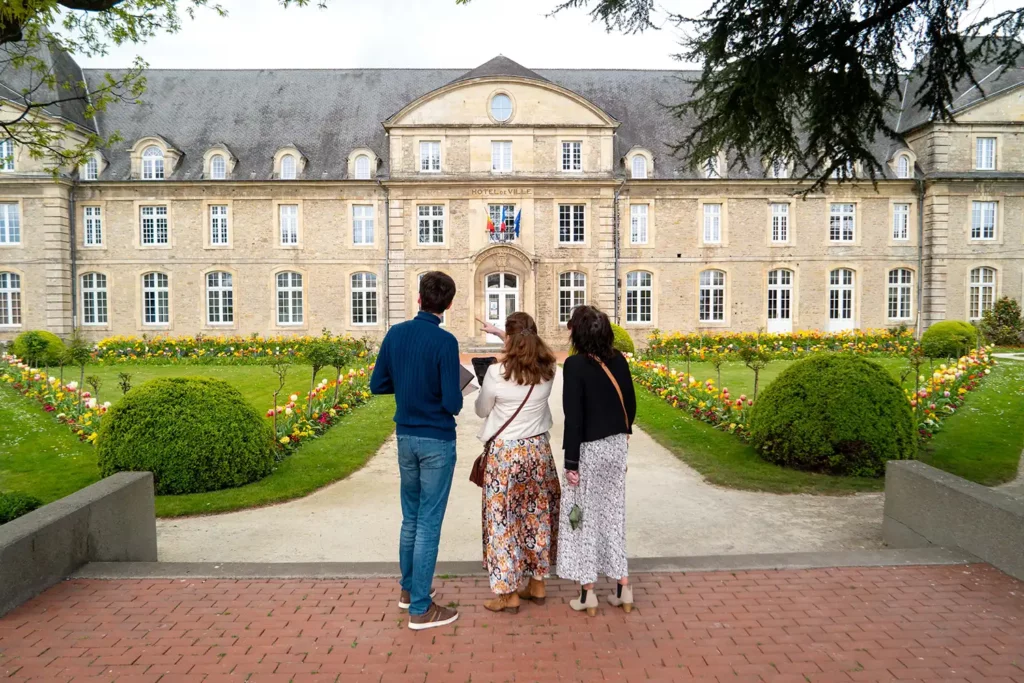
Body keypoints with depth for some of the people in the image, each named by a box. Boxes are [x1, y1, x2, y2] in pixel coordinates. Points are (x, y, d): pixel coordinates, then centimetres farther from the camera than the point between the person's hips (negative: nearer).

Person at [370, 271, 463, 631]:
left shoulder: (395, 334, -1)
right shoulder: (445, 342, -18)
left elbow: (377, 385, 5)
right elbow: (452, 403, -19)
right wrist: (457, 391, 2)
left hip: (405, 436, 6)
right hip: (437, 441, -6)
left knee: (411, 517, 20)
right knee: (429, 523, 3)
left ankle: (409, 589, 34)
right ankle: (421, 608, 12)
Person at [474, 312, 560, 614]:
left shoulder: (497, 372, -16)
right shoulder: (547, 370, -3)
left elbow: (481, 410, -1)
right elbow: (528, 349, 20)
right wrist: (499, 333, 25)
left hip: (506, 452, -5)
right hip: (538, 449, 5)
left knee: (504, 520, 7)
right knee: (537, 516, 16)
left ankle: (509, 595, 15)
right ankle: (537, 585, 28)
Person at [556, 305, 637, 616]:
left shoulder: (575, 364, -16)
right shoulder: (618, 360, 1)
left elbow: (574, 417, -17)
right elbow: (630, 404, 8)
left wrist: (571, 462, -12)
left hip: (589, 449, -5)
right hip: (617, 446, 6)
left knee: (584, 516, 7)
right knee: (614, 513, 15)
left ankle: (588, 592, 15)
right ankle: (623, 587, 22)